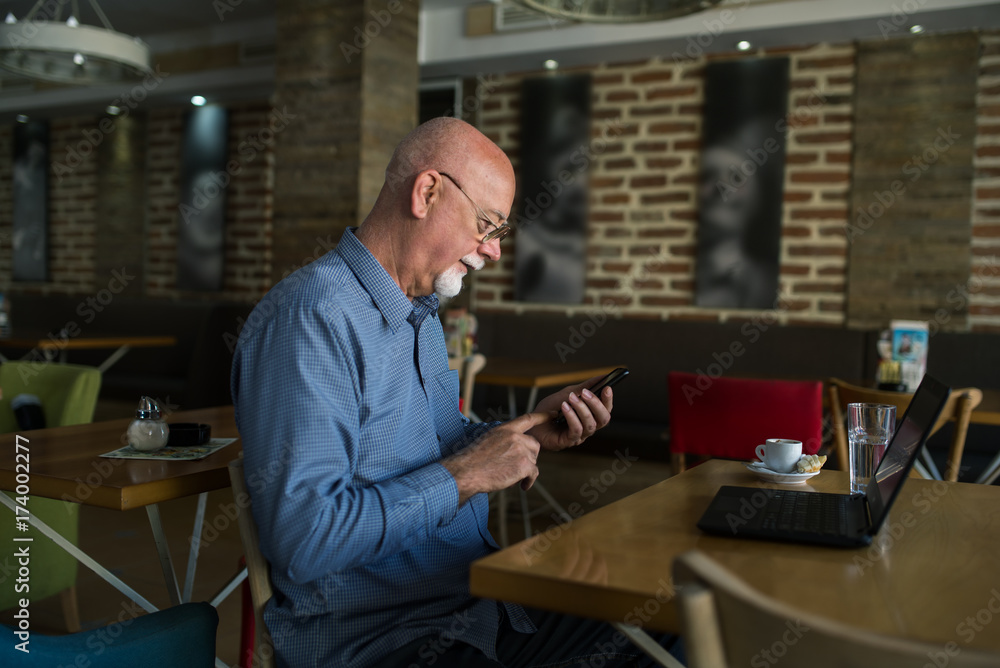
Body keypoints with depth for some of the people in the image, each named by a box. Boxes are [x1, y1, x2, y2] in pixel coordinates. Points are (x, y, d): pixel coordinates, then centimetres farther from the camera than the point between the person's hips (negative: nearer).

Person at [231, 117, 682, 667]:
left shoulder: (423, 312, 13)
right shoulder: (310, 317, -20)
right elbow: (301, 541, -26)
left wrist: (531, 431, 6)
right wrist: (464, 476, -21)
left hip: (477, 604, 9)